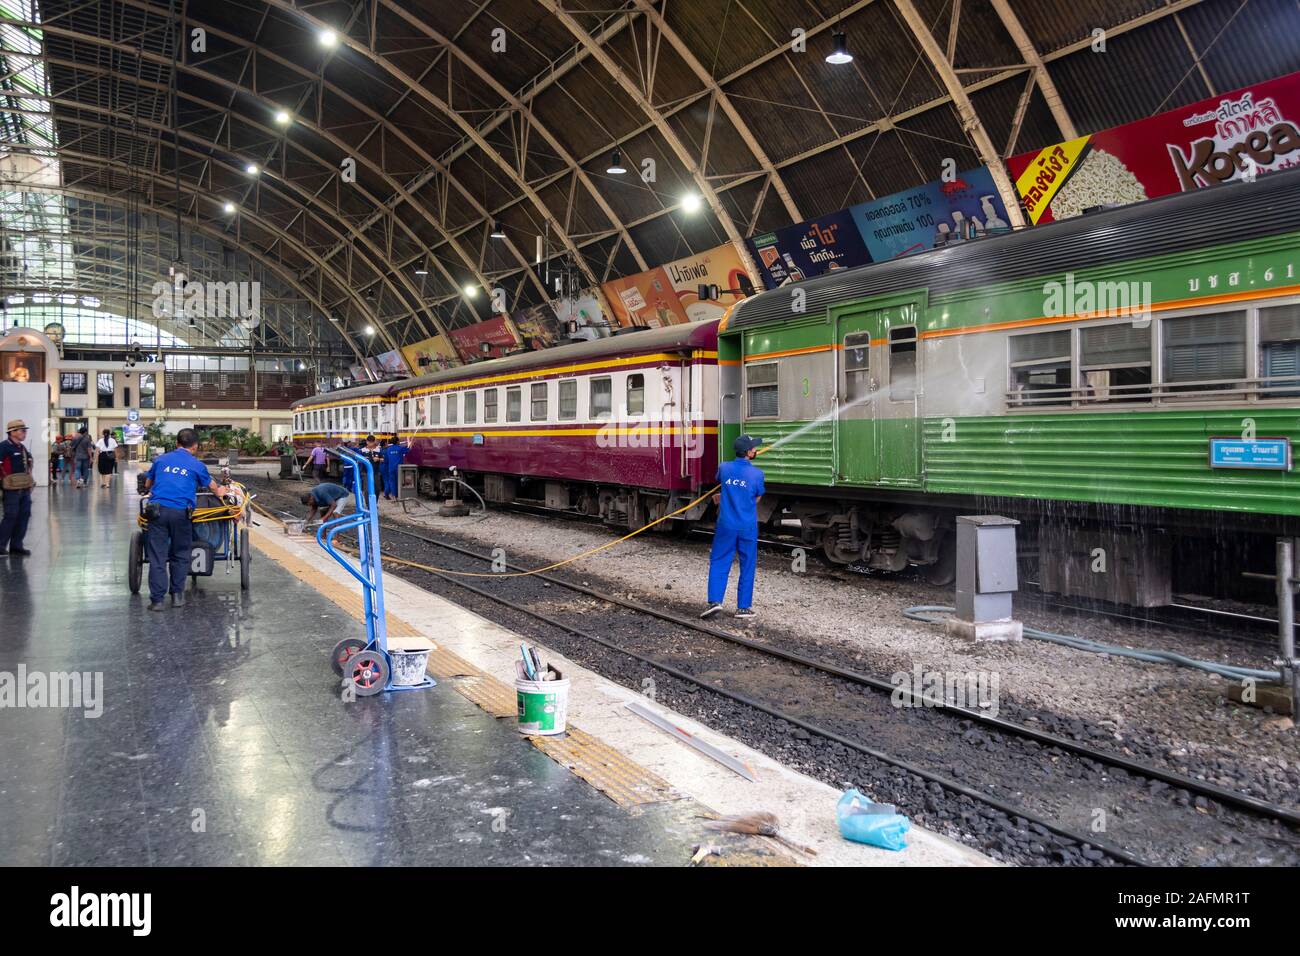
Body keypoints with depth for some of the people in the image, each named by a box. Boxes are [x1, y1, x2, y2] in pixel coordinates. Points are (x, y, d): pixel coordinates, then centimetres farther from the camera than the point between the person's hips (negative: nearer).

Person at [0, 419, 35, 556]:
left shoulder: (22, 447, 15)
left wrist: (31, 481, 19)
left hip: (25, 488, 8)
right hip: (12, 489, -8)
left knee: (23, 516, 8)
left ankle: (16, 546, 16)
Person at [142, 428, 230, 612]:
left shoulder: (160, 460, 16)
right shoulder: (197, 465, 9)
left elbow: (147, 486, 29)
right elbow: (213, 487, 25)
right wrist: (221, 491, 48)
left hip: (157, 509, 1)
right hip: (181, 513, -1)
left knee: (157, 556, 2)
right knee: (180, 555, 13)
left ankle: (157, 599, 0)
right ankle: (177, 595, 14)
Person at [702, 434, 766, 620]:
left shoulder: (724, 468, -3)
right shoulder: (757, 473, -9)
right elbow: (756, 499, 3)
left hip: (726, 526, 1)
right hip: (748, 527, -1)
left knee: (718, 563, 8)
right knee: (747, 566, 9)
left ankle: (714, 600, -5)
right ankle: (743, 607, 13)